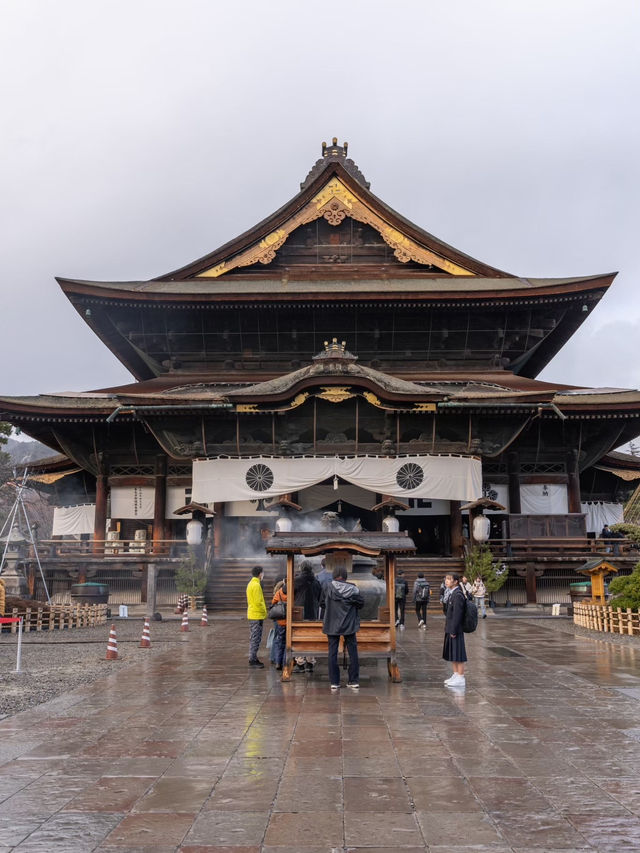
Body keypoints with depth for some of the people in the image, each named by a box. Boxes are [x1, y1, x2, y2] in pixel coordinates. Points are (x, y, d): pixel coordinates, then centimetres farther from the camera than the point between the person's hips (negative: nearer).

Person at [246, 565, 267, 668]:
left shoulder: (250, 584, 14)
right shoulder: (256, 585, -17)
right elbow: (258, 602, -21)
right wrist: (264, 612, -8)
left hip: (251, 615, 10)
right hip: (257, 616, -10)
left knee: (253, 638, 14)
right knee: (256, 638, -6)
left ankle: (253, 658, 20)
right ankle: (253, 659, -5)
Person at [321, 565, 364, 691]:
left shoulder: (328, 589, -9)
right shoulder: (353, 589, -7)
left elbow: (323, 604, 0)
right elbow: (361, 603, 0)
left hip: (332, 625, 0)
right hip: (349, 625, 1)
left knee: (333, 652, 6)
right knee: (352, 651, 10)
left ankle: (334, 683, 6)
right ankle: (354, 681, 12)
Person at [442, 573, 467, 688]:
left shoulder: (458, 595, -18)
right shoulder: (452, 594, 13)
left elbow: (457, 614, -21)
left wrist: (454, 631, -21)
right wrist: (448, 628, 17)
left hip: (455, 629, -10)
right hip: (450, 629, 10)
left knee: (458, 654, -3)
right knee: (451, 653, 16)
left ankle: (461, 678, 3)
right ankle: (455, 675, 26)